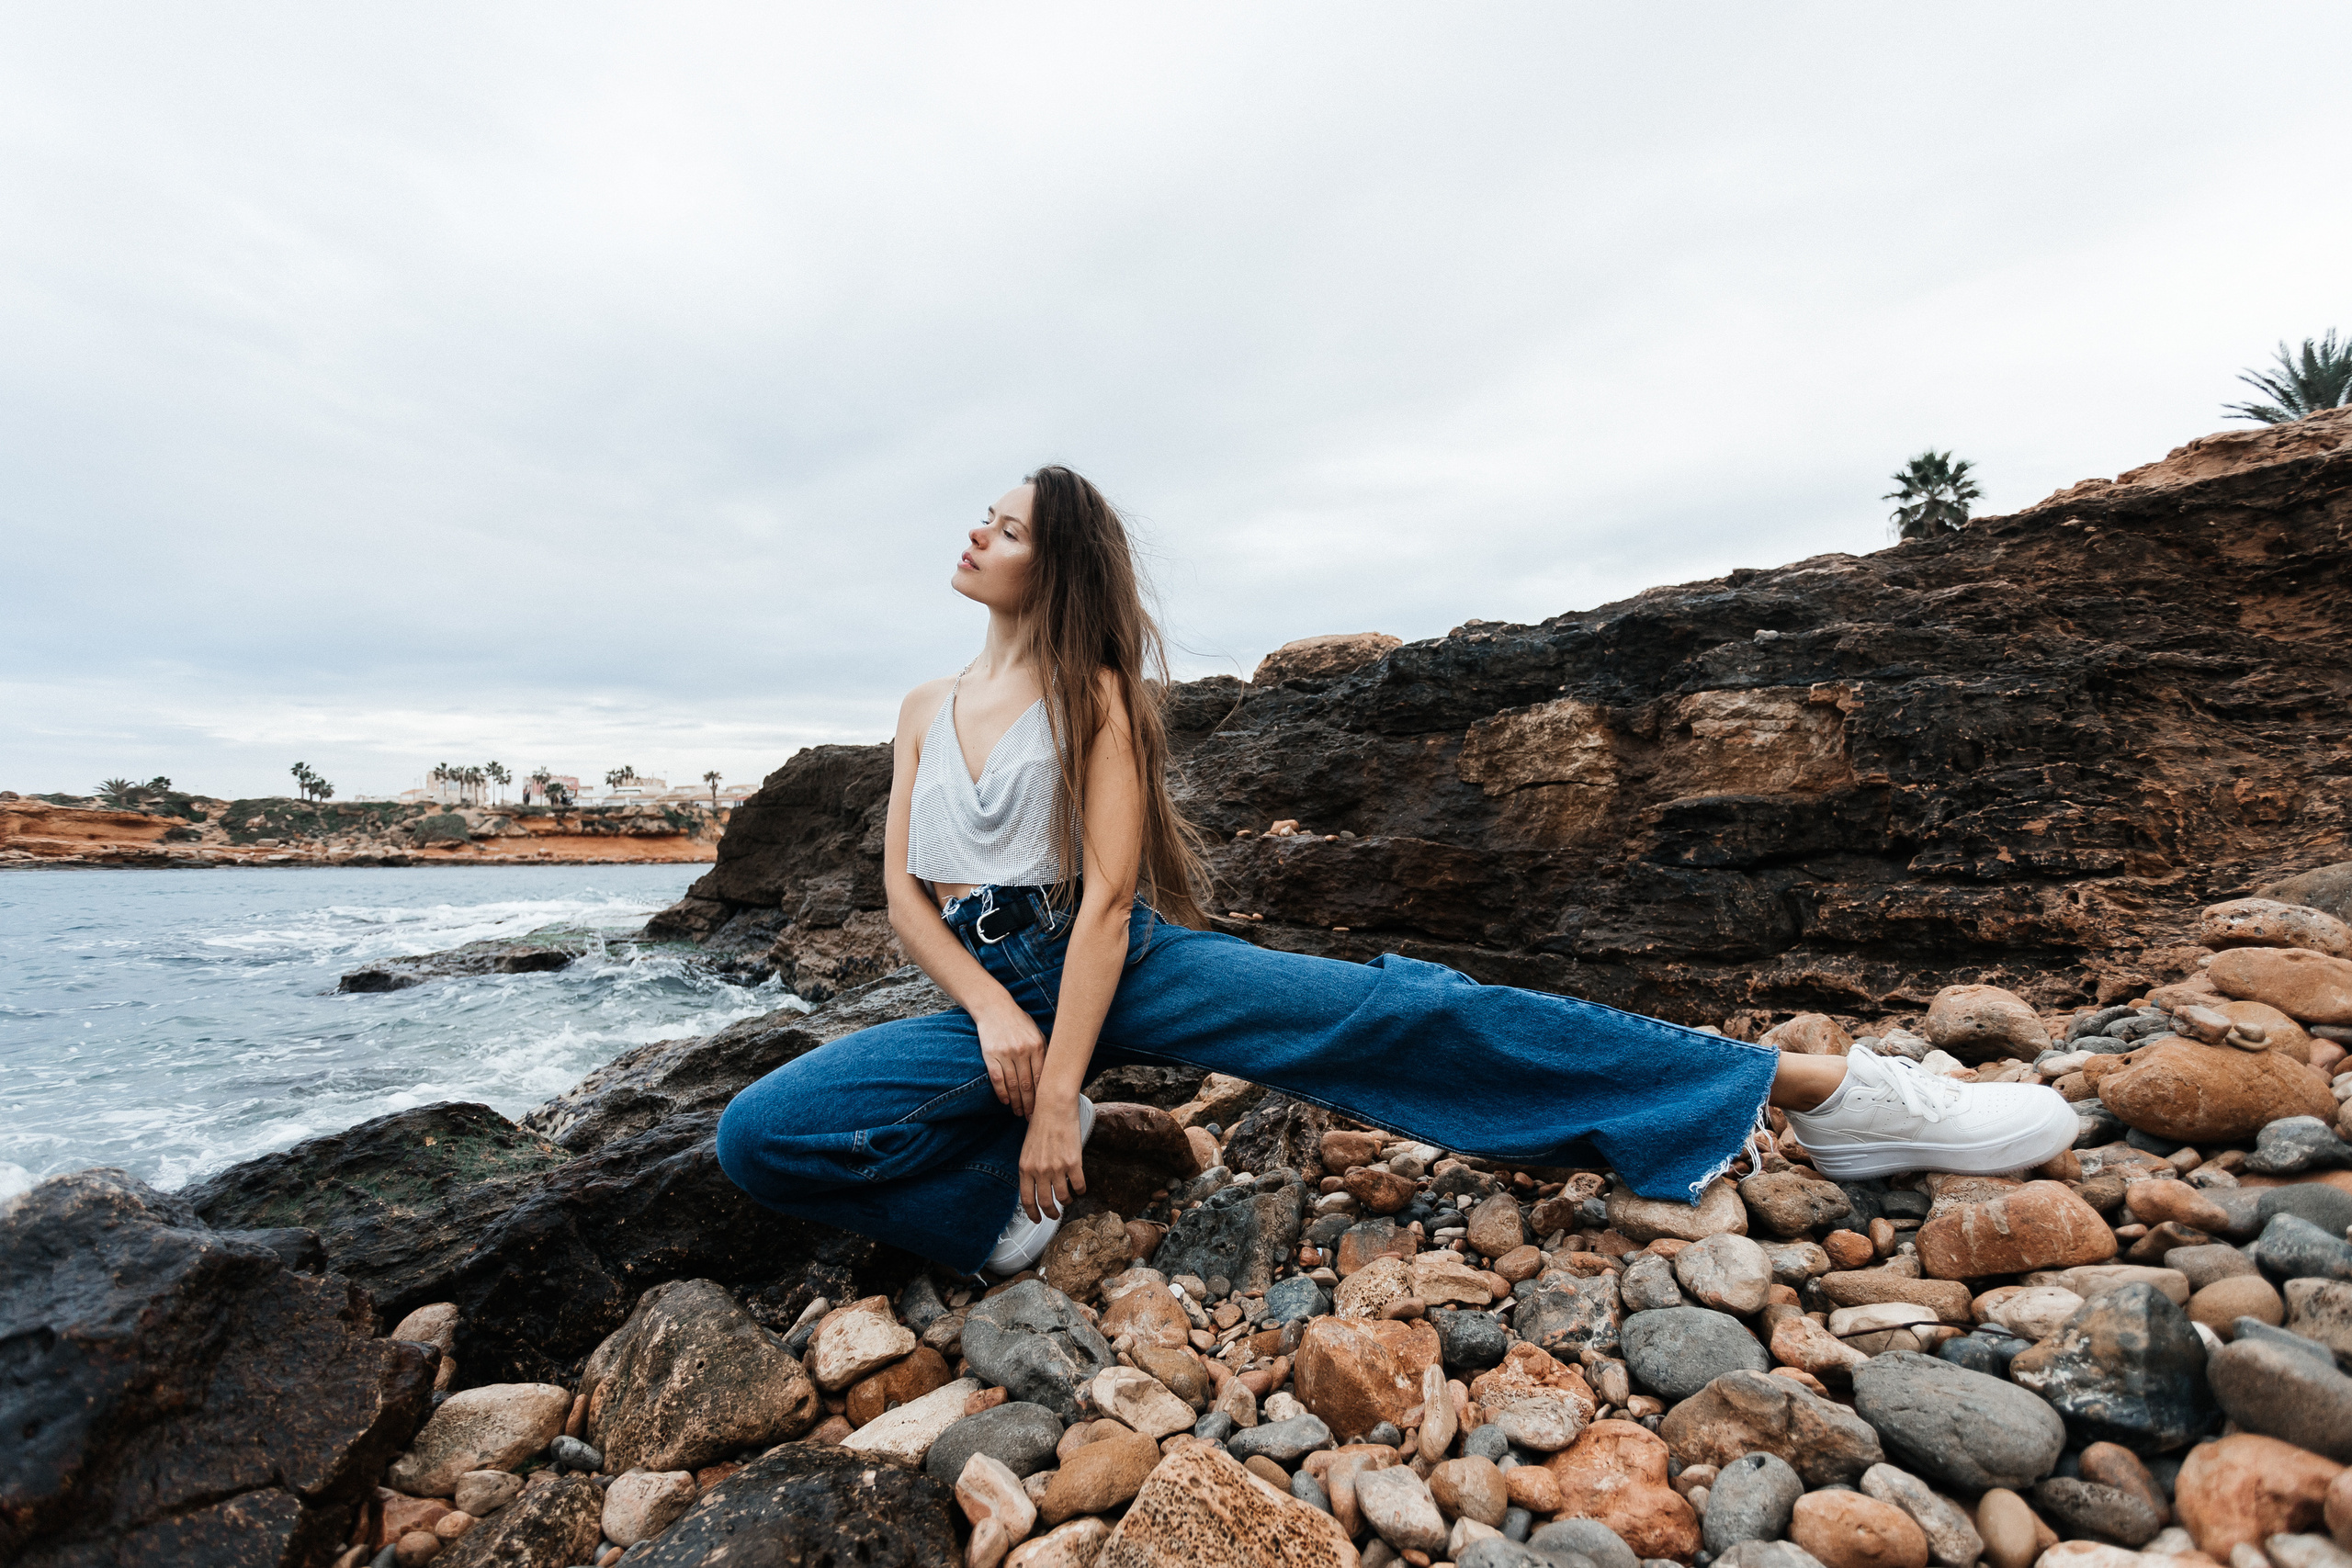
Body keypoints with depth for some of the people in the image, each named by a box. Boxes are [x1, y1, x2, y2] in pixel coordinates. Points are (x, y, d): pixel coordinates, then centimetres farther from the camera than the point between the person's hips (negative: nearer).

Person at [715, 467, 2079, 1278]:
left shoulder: (1092, 693, -2)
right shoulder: (926, 710, 13)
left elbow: (1106, 897, -11)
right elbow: (903, 890, 7)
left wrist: (1059, 1083, -19)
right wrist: (991, 1013, -11)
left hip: (1128, 965, -4)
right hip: (990, 993, 5)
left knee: (1399, 1014, -24)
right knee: (758, 1134, -14)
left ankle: (1819, 1089, -19)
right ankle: (1018, 1178, -5)